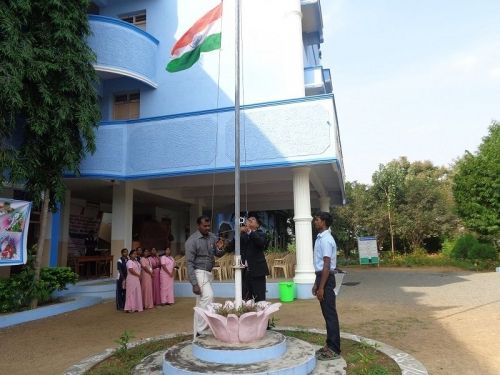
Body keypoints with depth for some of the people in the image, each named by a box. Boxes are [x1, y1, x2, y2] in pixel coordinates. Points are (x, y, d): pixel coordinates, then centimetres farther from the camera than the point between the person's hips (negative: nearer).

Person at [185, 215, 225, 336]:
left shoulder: (212, 237, 2)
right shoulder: (192, 240, -15)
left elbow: (218, 255, 11)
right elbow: (189, 263, -16)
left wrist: (220, 249, -14)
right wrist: (194, 283, -21)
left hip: (208, 272, 7)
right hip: (199, 273, -7)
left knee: (201, 302, 12)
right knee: (208, 296, -21)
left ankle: (198, 331, 21)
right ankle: (201, 329, -13)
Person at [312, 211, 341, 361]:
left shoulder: (326, 240, -17)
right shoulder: (320, 238, 13)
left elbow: (327, 265, -21)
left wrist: (321, 287, -20)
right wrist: (316, 283, 20)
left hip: (326, 279, -10)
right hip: (321, 277, 10)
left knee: (330, 314, -1)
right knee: (327, 313, 15)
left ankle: (334, 349, 8)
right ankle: (330, 345, 26)